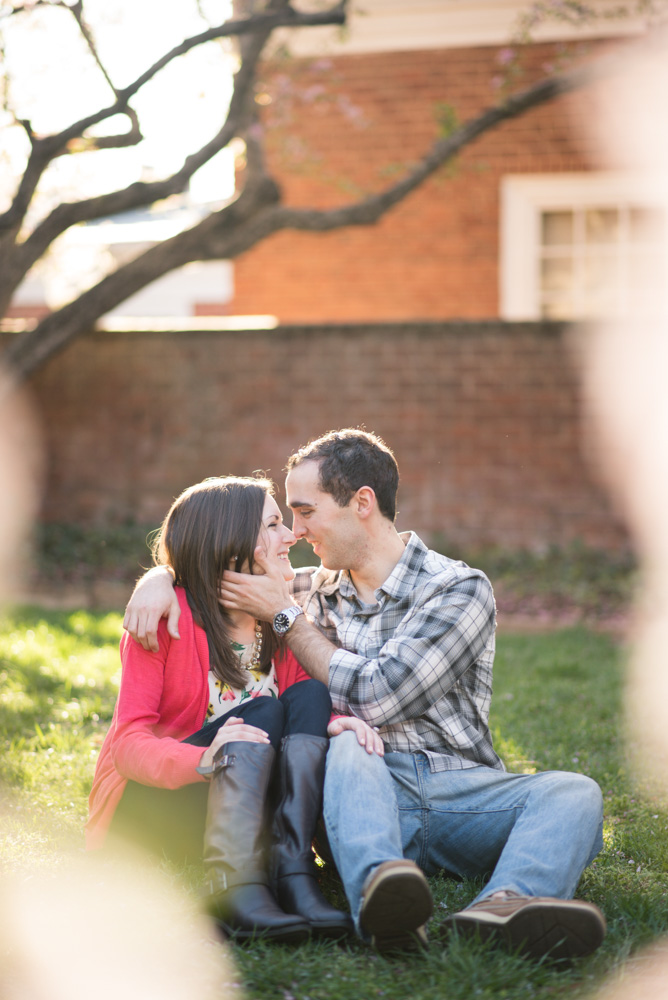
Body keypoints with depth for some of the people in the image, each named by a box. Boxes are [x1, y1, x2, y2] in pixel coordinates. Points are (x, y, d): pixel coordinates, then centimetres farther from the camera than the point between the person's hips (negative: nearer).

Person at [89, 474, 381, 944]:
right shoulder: (166, 618, -13)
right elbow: (128, 742, -20)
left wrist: (330, 723, -24)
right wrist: (202, 761, -41)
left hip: (243, 805, 5)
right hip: (149, 806, -5)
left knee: (309, 695, -17)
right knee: (262, 713, -27)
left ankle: (293, 873, -34)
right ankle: (236, 888, -47)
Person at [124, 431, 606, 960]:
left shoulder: (461, 589, 1)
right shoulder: (316, 590, 18)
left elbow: (374, 698, -9)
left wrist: (285, 615, 0)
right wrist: (159, 579, 8)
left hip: (460, 791, -1)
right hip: (368, 788, 1)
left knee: (573, 794, -30)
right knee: (346, 747, -34)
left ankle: (503, 907, -60)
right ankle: (382, 902, -60)